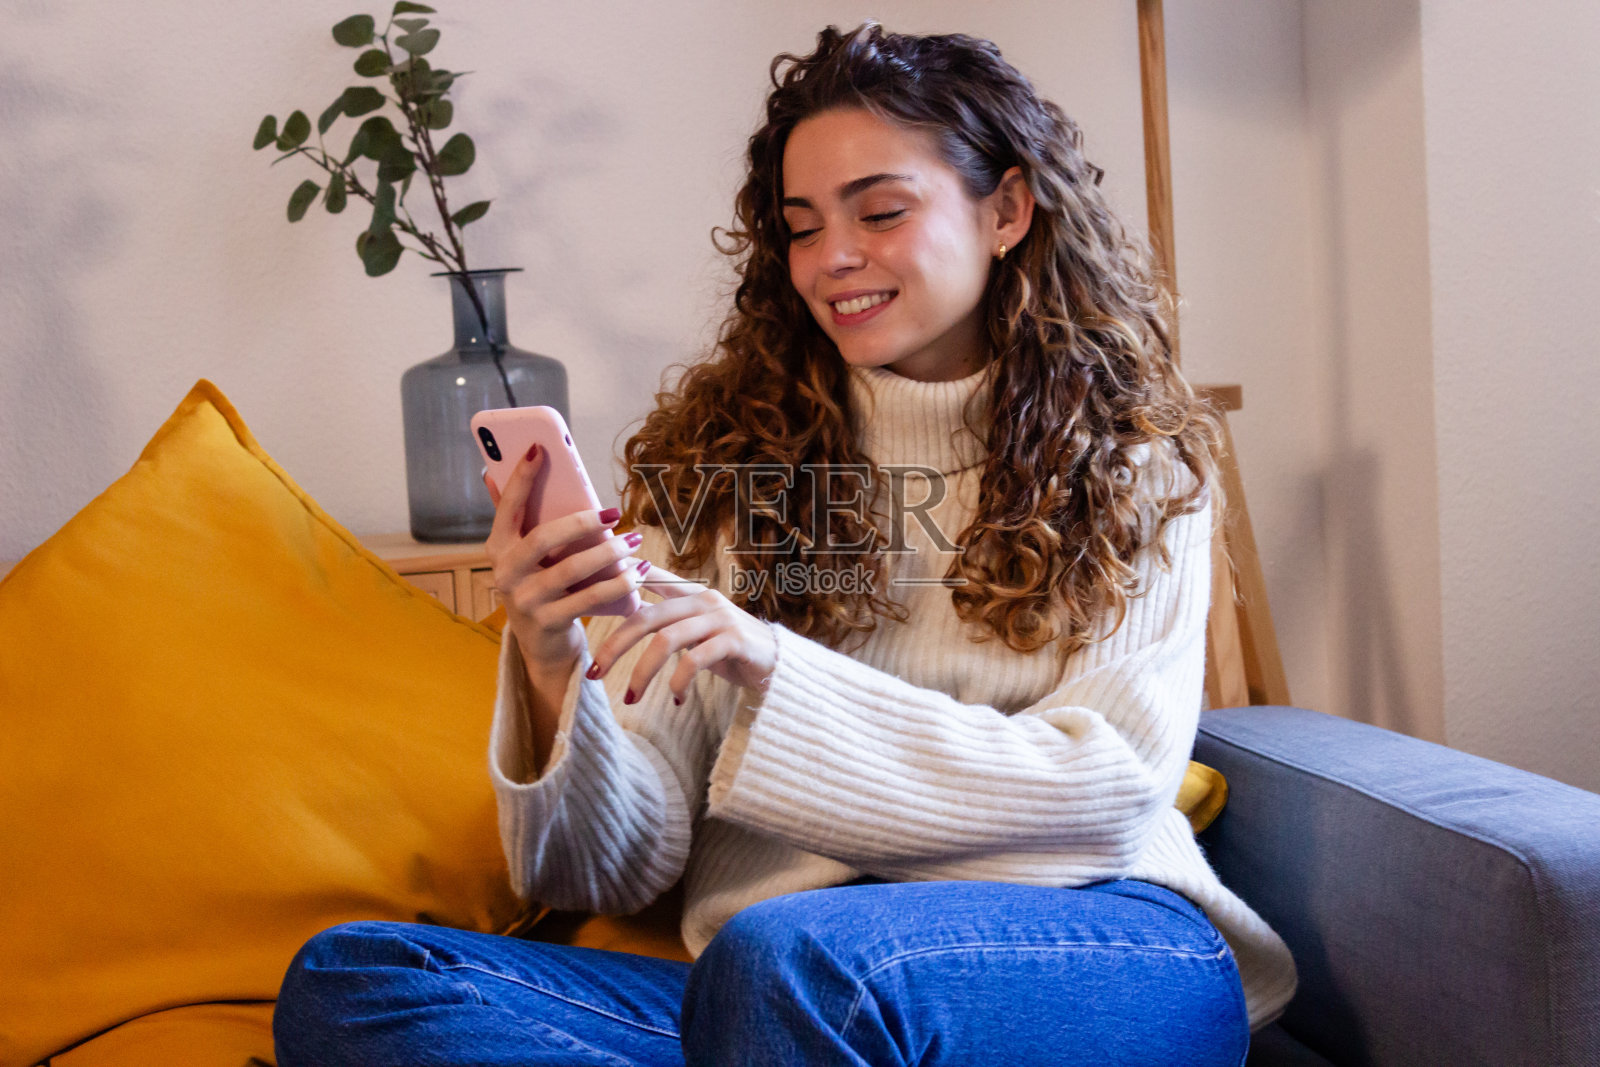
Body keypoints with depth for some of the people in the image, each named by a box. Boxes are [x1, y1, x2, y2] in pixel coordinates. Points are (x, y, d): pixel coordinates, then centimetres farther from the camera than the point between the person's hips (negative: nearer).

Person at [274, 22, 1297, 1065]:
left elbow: (1113, 782, -6)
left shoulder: (1136, 466, 8)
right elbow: (622, 870, 5)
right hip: (768, 977, 2)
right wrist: (554, 671, -17)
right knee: (347, 978, -21)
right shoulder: (713, 458, 8)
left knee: (788, 957, -35)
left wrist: (781, 670, -16)